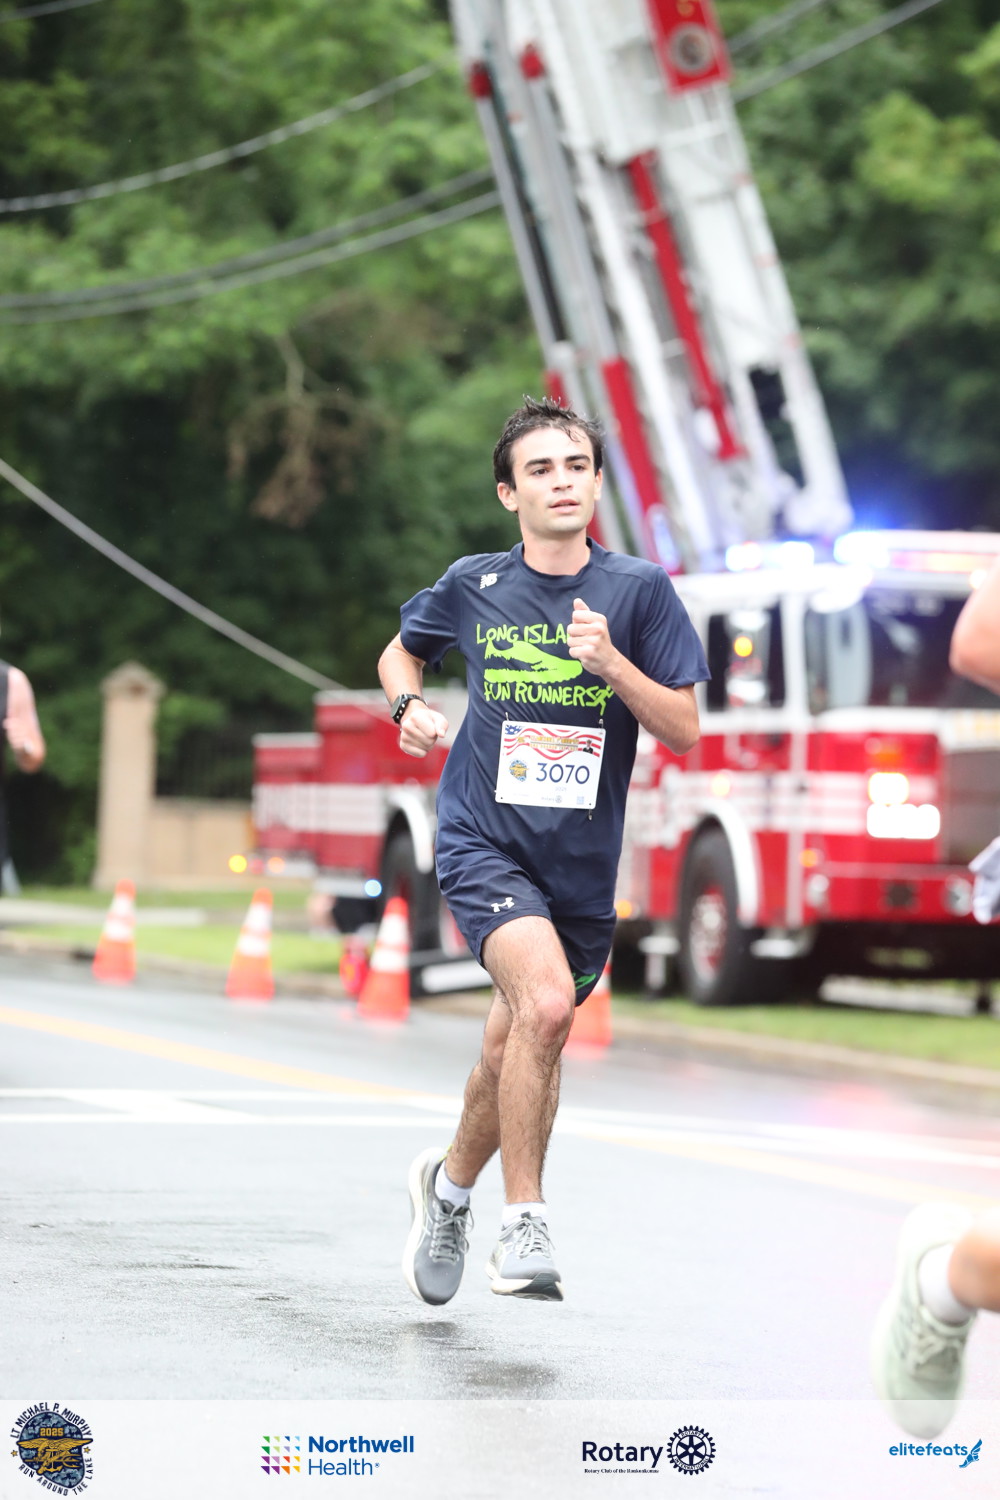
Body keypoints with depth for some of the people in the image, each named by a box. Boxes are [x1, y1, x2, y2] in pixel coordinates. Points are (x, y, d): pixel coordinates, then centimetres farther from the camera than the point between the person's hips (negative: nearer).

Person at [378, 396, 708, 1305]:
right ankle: (524, 1227, -16)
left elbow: (684, 729, -3)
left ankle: (452, 1182, 43)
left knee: (518, 1047, 13)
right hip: (484, 844, -2)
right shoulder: (472, 586, 1)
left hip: (581, 860, 2)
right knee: (547, 1001, -26)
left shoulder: (639, 590, 0)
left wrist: (610, 662, -18)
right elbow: (402, 651, 22)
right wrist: (410, 704, 0)